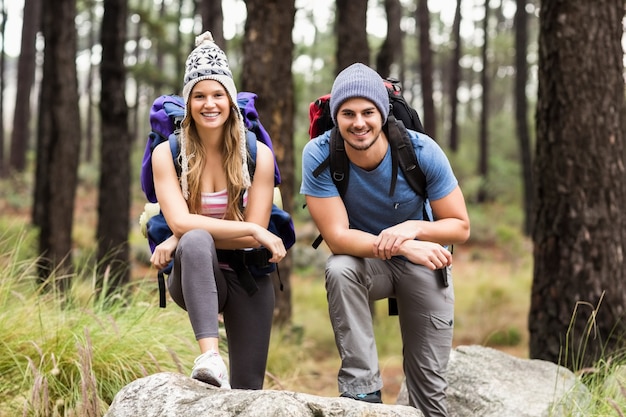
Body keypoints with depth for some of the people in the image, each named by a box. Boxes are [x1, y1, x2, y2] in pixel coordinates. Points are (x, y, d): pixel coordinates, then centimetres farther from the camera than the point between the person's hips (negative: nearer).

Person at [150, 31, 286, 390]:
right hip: (193, 276, -1)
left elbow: (255, 237, -10)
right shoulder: (167, 154, -7)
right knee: (195, 242, -38)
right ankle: (210, 358, -45)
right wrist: (253, 230, -23)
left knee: (248, 390, -3)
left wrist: (184, 238, -19)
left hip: (247, 277, 2)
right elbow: (180, 222, -18)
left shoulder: (258, 155, -7)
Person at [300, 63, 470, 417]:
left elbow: (460, 227, -15)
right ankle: (362, 388, -26)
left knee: (430, 385, -2)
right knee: (339, 269, -35)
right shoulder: (319, 155, -23)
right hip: (366, 263, 0)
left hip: (424, 267, 1)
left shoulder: (422, 151, -22)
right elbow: (337, 236, -26)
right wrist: (405, 248, -39)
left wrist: (413, 229, -35)